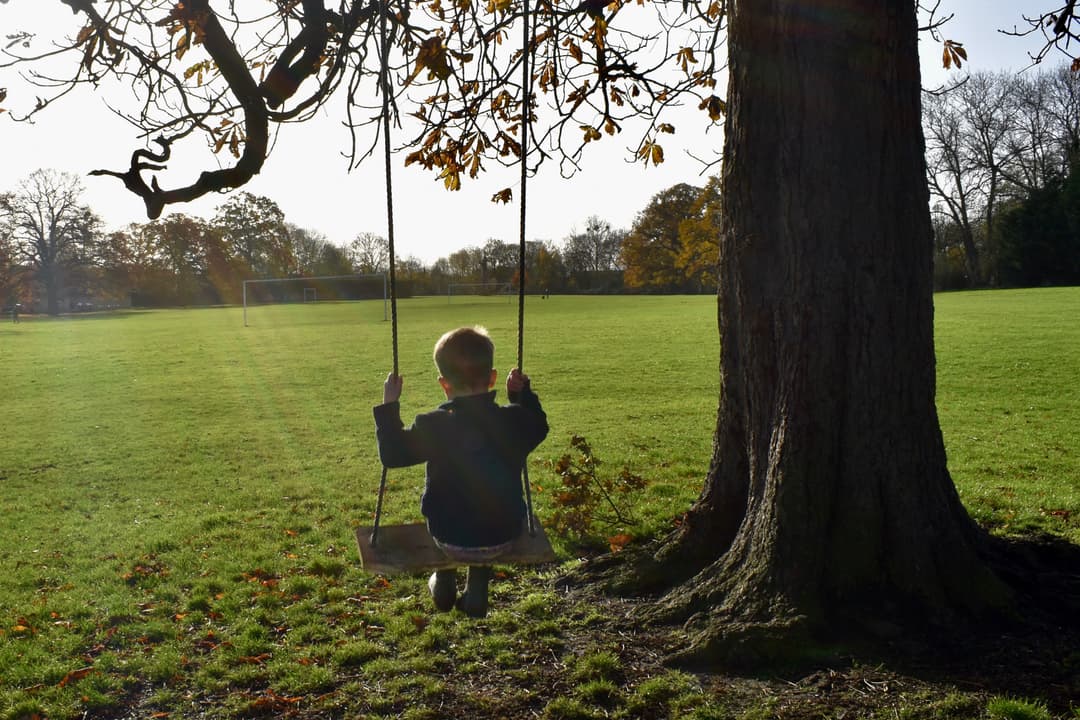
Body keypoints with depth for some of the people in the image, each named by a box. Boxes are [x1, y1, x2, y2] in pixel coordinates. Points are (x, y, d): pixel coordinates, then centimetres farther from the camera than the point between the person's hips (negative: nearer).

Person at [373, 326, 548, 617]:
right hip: (502, 538, 1)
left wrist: (389, 406, 2)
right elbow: (539, 426, 12)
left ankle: (444, 585, 41)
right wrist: (523, 394, 22)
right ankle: (477, 593, 33)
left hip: (450, 541, -1)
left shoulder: (432, 426, -19)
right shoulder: (514, 420, -11)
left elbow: (392, 453, -5)